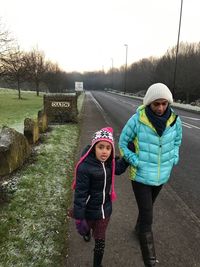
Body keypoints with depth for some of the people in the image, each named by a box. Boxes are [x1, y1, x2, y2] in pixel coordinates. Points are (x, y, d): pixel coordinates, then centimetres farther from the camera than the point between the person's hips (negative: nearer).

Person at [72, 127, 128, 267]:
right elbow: (80, 194, -23)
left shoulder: (108, 162, -10)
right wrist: (79, 218, -19)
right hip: (90, 210, -3)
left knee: (100, 240, 17)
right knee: (86, 227, 29)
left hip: (105, 209, 3)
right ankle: (87, 231, 65)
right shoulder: (85, 167, -29)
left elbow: (118, 169, 12)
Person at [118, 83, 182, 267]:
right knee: (147, 218, -1)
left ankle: (139, 229, 57)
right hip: (141, 176, -4)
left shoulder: (175, 120, -10)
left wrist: (173, 160, 0)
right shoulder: (137, 120, -21)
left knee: (147, 207, 27)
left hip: (161, 175, 5)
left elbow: (177, 141, 10)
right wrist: (136, 162, -14)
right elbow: (123, 143, -7)